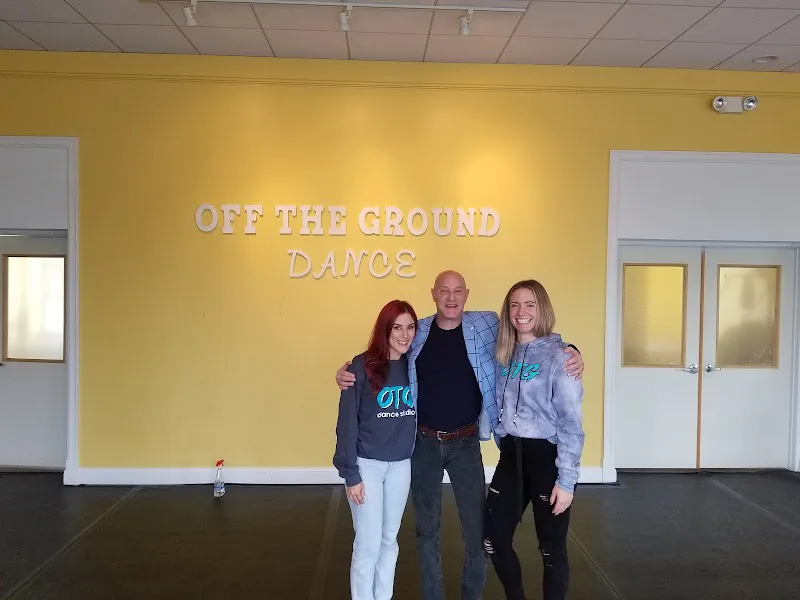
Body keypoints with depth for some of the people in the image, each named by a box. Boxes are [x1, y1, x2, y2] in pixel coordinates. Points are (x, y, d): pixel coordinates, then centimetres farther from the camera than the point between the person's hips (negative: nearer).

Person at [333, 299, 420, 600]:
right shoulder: (362, 366, -13)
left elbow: (421, 413, 5)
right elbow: (347, 422, -12)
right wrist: (350, 473, -12)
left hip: (401, 464, 4)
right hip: (367, 464, -4)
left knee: (390, 540, 16)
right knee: (368, 544, 2)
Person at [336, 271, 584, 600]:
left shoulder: (486, 325, -7)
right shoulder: (416, 332, -3)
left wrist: (569, 351, -21)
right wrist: (347, 371, -10)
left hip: (466, 443, -1)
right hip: (423, 443, 1)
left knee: (476, 529, 9)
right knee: (427, 527, 15)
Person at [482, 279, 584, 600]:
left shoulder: (559, 356, -11)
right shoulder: (504, 354, 7)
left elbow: (571, 422, -14)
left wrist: (566, 480, -17)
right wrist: (505, 446, 10)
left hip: (547, 457, -6)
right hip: (510, 456, 6)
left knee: (551, 548, 7)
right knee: (494, 539, 11)